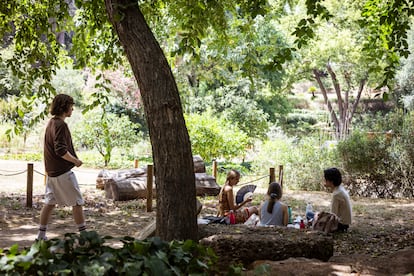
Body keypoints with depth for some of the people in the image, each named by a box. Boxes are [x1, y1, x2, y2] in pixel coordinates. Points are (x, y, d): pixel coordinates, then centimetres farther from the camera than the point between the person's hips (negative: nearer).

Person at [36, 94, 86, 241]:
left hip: (52, 171, 9)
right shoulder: (60, 124, -17)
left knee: (50, 202, 13)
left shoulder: (51, 122, 12)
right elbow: (61, 150, -24)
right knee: (77, 202, 0)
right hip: (63, 171, -9)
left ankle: (41, 234, 15)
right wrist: (76, 161, -13)